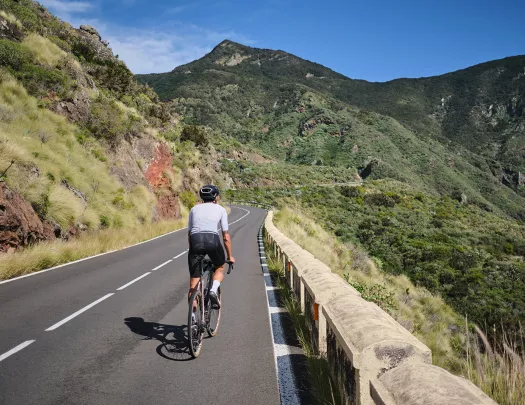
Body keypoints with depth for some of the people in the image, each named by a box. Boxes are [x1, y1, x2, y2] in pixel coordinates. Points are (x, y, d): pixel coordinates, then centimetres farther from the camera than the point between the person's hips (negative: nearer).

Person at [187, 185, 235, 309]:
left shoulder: (194, 209, 25)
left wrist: (194, 249, 34)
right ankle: (214, 290, 0)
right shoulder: (221, 209, 19)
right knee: (220, 267, 28)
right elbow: (226, 237, 17)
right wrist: (230, 256, 26)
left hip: (195, 241, 2)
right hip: (212, 240, -2)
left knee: (193, 284, 11)